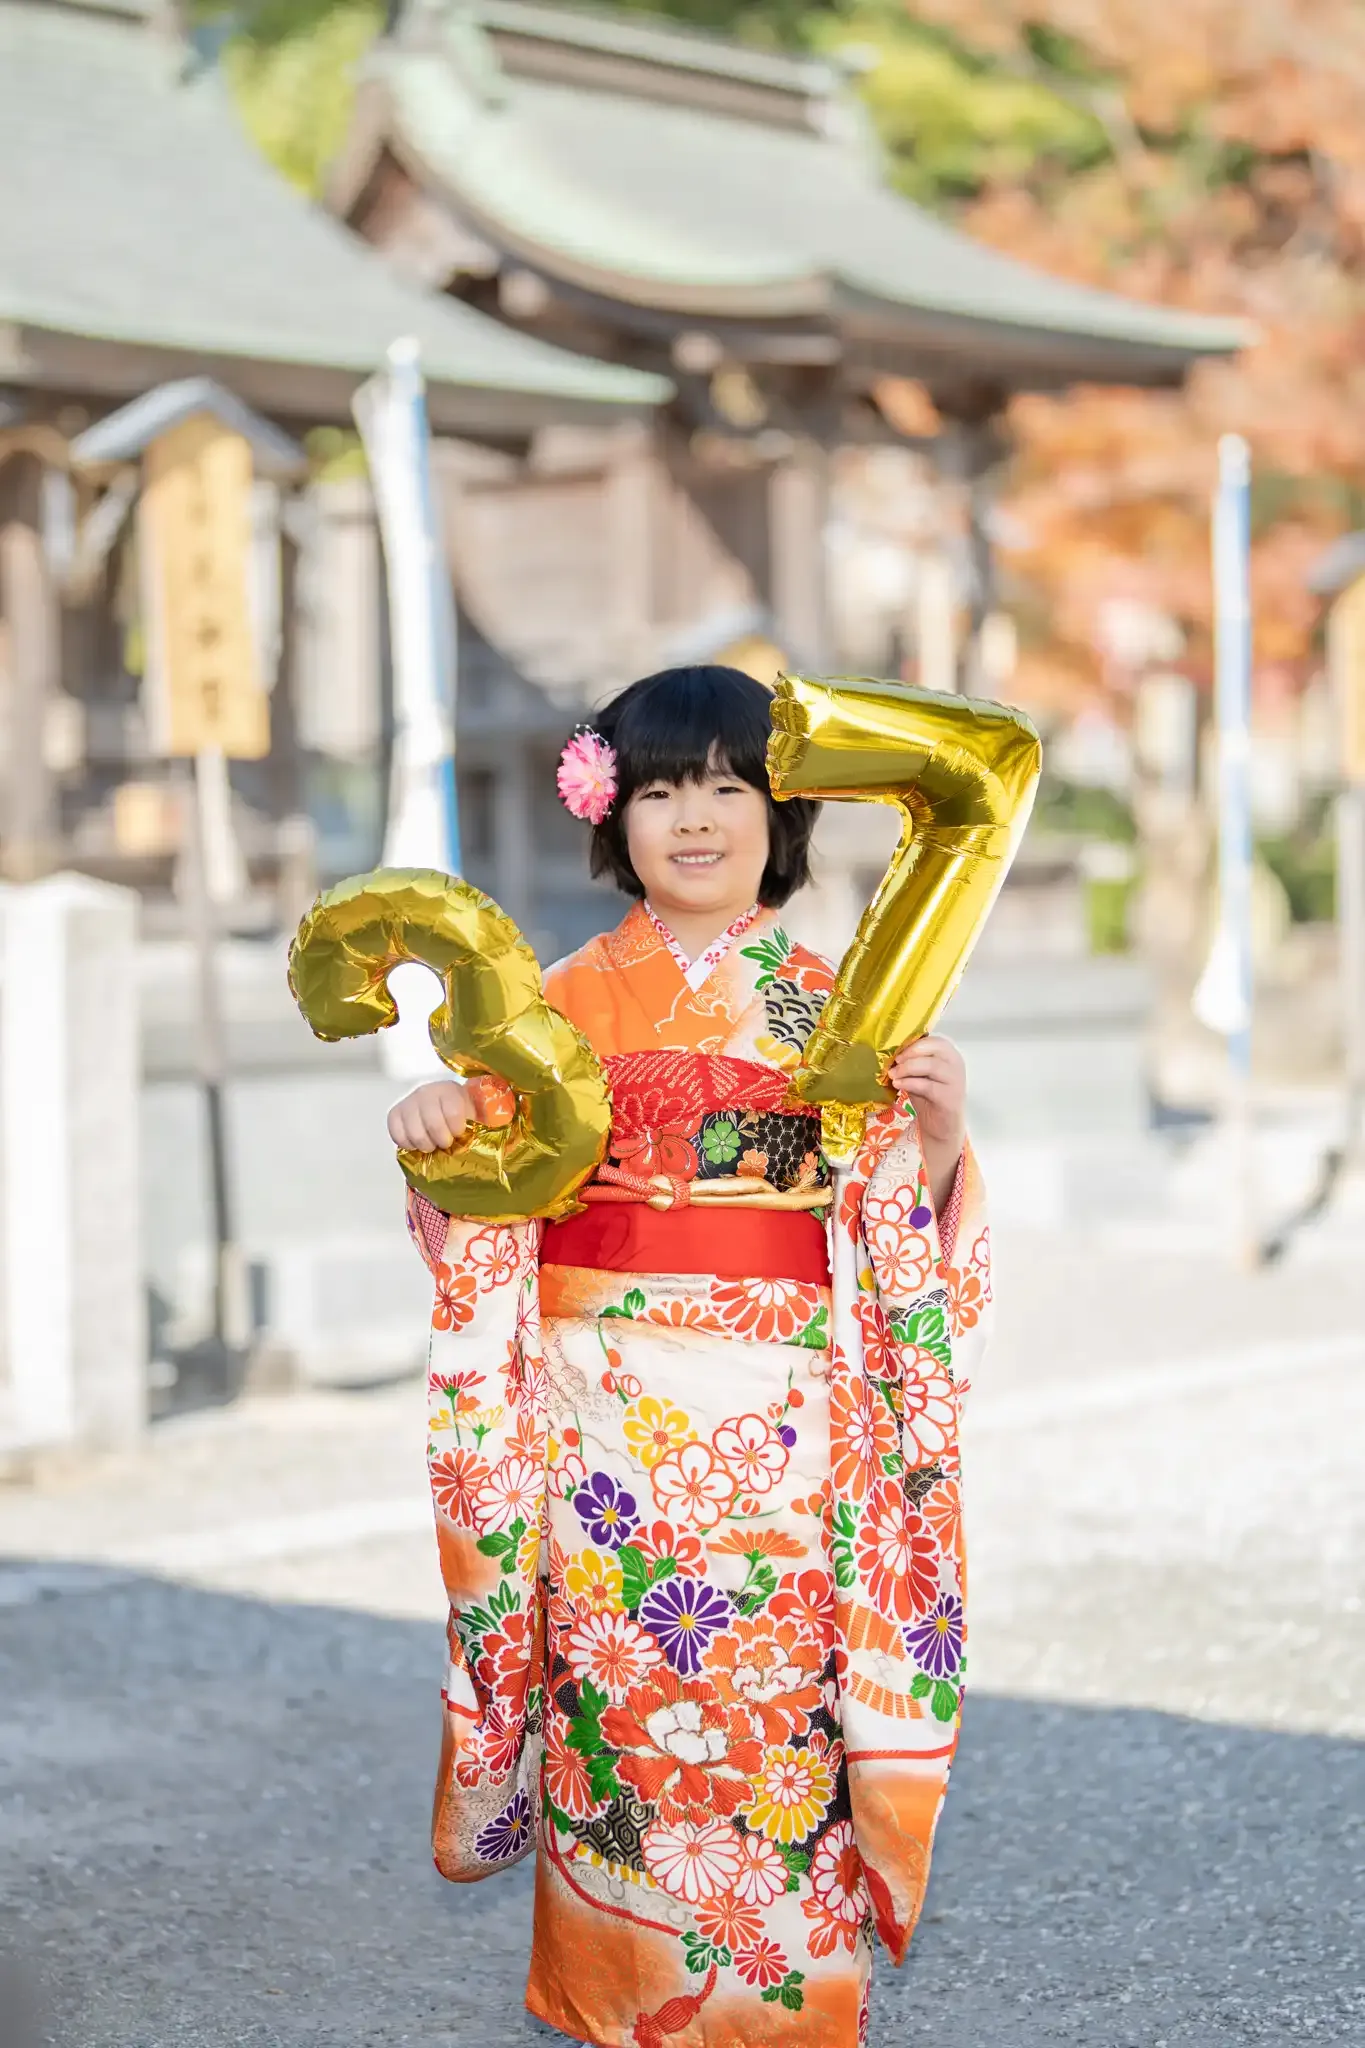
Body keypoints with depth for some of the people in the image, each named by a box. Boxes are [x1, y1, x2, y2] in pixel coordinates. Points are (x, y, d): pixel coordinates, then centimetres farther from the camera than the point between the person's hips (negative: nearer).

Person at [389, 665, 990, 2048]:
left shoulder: (835, 1004, 6)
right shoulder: (569, 1000, 6)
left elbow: (896, 1236, 4)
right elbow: (490, 1212, 5)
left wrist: (939, 1130, -15)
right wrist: (437, 1128, -14)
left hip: (774, 1423, 0)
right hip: (604, 1415, 0)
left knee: (770, 1692, 0)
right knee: (614, 1693, 3)